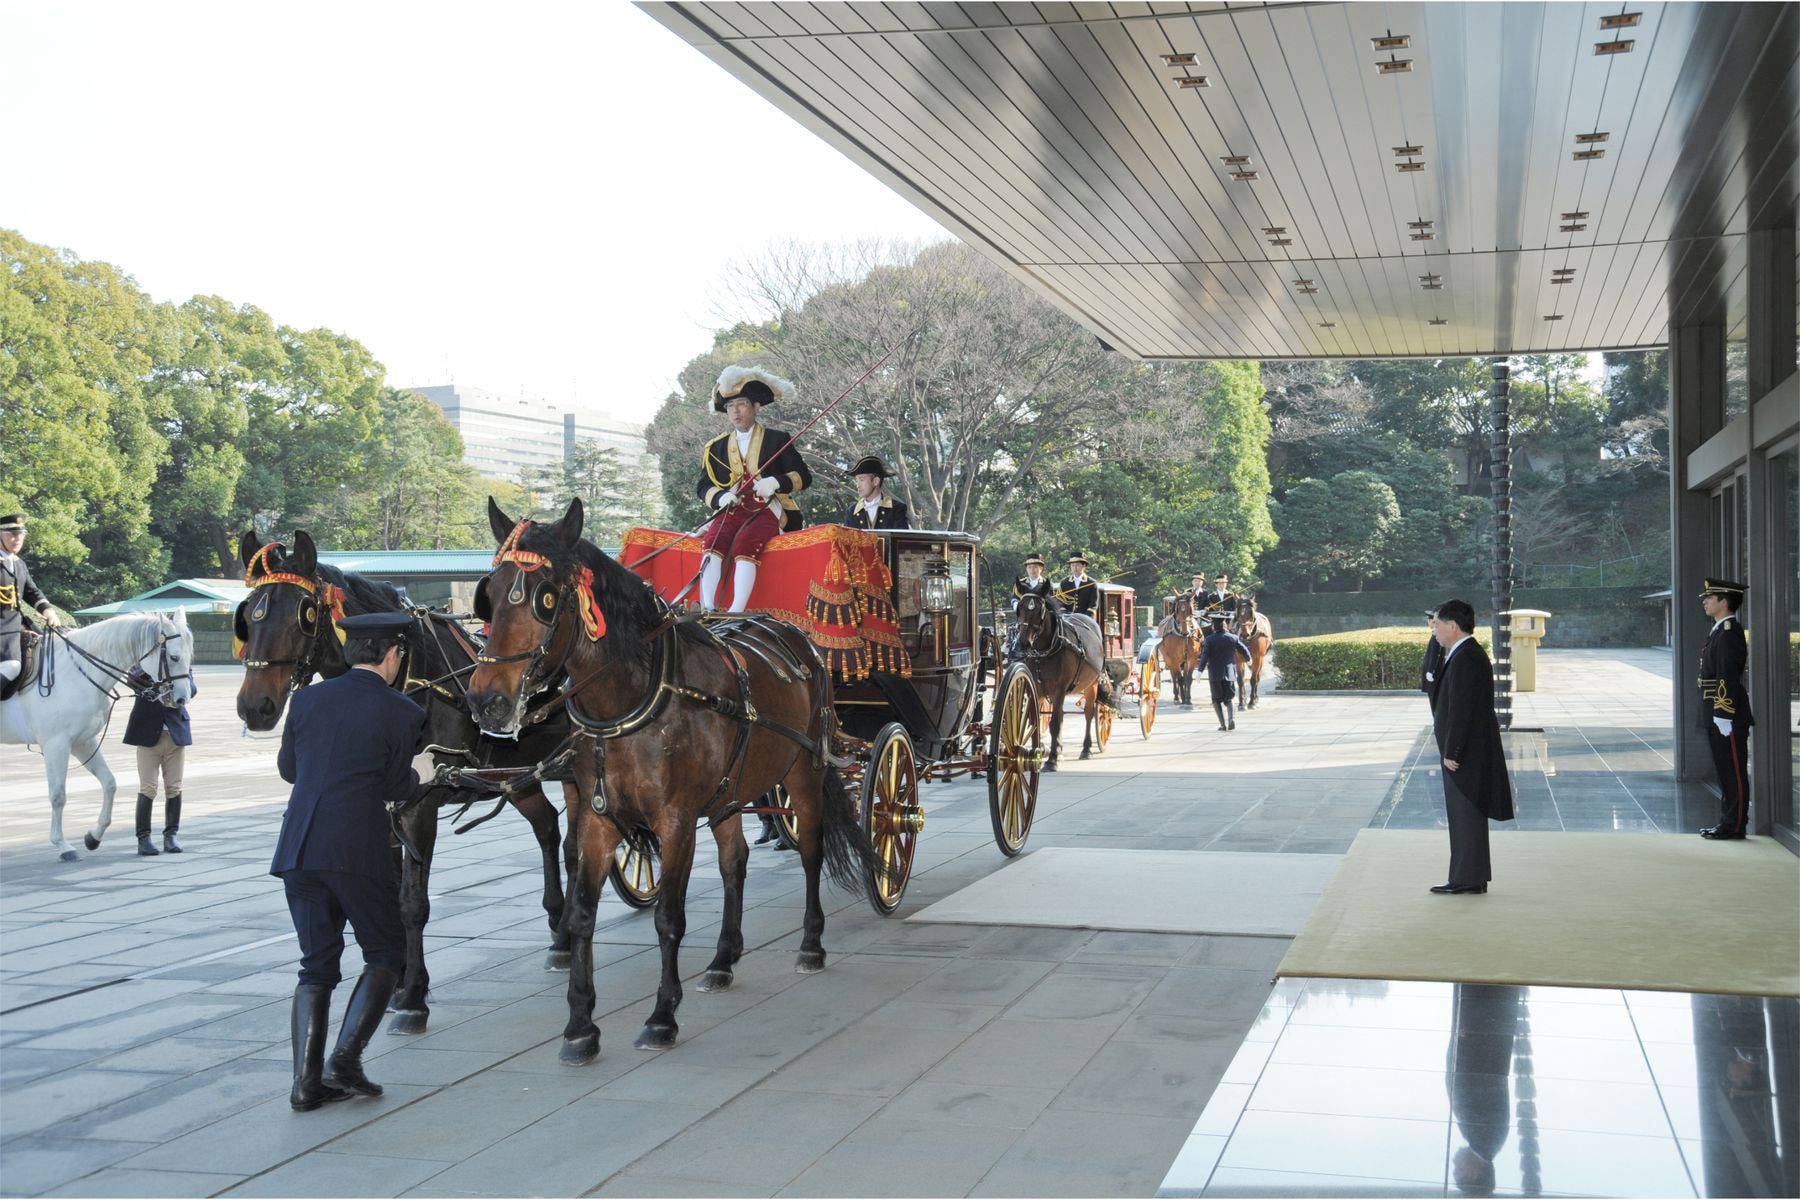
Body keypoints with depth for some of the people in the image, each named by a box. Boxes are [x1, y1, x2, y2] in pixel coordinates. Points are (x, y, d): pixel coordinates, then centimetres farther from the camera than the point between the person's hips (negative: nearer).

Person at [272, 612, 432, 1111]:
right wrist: (421, 780, 22)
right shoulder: (401, 712, -4)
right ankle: (347, 1055, -3)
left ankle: (307, 1079, 5)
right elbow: (396, 788, 0)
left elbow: (287, 767, 19)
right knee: (385, 953, 12)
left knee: (316, 963, 12)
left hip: (297, 849, 5)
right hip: (358, 849, -5)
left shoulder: (306, 699, 9)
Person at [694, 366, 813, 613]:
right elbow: (703, 486, 17)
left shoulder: (777, 440, 10)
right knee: (713, 541, -29)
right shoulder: (716, 447, 19)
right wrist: (721, 497, -6)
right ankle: (707, 609, -40)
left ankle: (736, 613, -45)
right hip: (731, 511, 3)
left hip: (766, 511, -3)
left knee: (745, 543, -33)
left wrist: (776, 482, -13)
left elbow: (803, 477, 7)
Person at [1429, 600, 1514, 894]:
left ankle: (1467, 880, 2)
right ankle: (1471, 877, 21)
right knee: (1466, 815, 14)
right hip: (1470, 750, 10)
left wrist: (1451, 753, -20)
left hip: (1465, 752, -10)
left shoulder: (1465, 658, -19)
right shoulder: (1470, 654, 13)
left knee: (1466, 815, -3)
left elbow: (1460, 709, -23)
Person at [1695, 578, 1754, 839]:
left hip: (1727, 715, -10)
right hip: (1716, 714, 10)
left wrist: (1724, 715, -23)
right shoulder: (1719, 630, 15)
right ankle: (1729, 822, 21)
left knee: (1733, 772, -3)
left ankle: (1734, 827, 2)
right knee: (1726, 771, 14)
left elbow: (1728, 677, -21)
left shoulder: (1729, 632, -16)